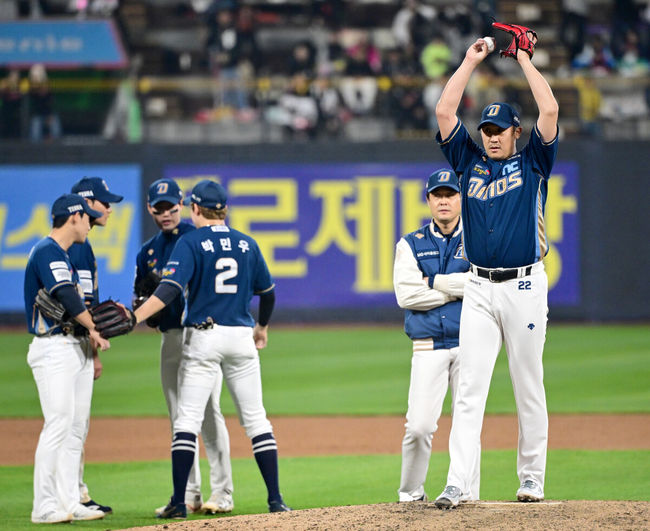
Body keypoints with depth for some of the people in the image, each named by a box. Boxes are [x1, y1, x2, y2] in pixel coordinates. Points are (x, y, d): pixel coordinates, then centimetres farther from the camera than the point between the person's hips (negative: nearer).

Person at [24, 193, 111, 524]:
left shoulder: (63, 254, 20)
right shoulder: (47, 251, -11)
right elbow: (66, 296, -20)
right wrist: (93, 327, -10)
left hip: (77, 347, 10)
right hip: (54, 349, -10)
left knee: (75, 429, 8)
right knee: (58, 425, -14)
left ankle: (69, 503, 10)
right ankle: (44, 507, -13)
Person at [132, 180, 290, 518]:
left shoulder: (191, 243, -5)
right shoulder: (247, 244, 9)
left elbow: (171, 288, -18)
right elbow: (267, 293, 18)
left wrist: (135, 318, -25)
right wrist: (262, 327, 36)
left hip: (203, 337, -4)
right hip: (242, 337, 4)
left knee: (187, 420, -2)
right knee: (256, 420, 8)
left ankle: (178, 503, -6)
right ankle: (275, 500, 4)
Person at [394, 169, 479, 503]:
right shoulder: (411, 245, 10)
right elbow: (407, 294, -6)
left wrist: (436, 282, -7)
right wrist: (459, 289, -7)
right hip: (429, 347, 0)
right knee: (419, 426, -9)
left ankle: (468, 497, 5)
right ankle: (410, 495, 5)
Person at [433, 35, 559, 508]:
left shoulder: (532, 163, 6)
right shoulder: (470, 160, 12)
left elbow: (550, 111, -7)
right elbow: (444, 111, 5)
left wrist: (524, 59, 1)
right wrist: (472, 60, 7)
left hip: (525, 287, -2)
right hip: (480, 289, 2)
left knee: (529, 388, 3)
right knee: (470, 388, -6)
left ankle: (532, 478, 12)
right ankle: (457, 484, -12)